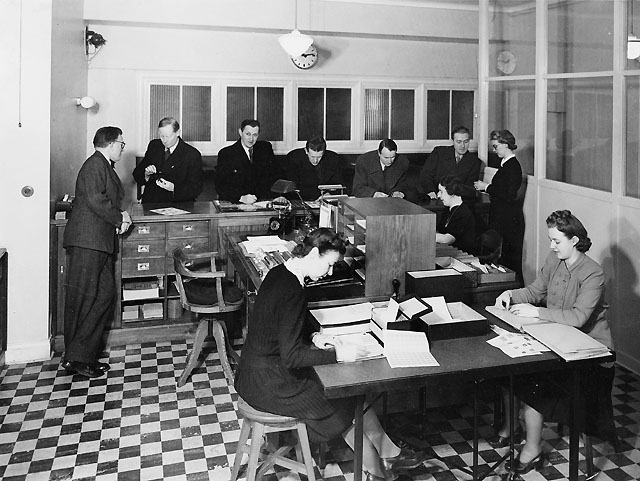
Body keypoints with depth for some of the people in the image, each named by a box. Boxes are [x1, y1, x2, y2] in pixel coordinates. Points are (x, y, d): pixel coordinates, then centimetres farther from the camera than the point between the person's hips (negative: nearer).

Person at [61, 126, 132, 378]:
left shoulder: (106, 166, 23)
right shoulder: (94, 165, -8)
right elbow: (95, 199, -21)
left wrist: (120, 216, 3)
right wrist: (119, 218, -10)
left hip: (101, 243, 10)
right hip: (87, 241, -10)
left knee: (105, 295, 8)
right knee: (83, 298, -8)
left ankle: (88, 357, 13)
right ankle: (75, 358, -3)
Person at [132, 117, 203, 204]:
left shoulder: (193, 155, -5)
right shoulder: (153, 145, 10)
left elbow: (196, 188, -7)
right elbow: (136, 174, 14)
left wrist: (173, 188, -22)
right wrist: (146, 174, -8)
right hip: (150, 202, 4)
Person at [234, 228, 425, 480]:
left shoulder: (279, 273, 2)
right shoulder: (292, 291, -28)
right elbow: (292, 356, -28)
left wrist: (314, 336, 2)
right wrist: (338, 355, -23)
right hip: (271, 385, -9)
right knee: (347, 405, 7)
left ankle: (386, 453, 22)